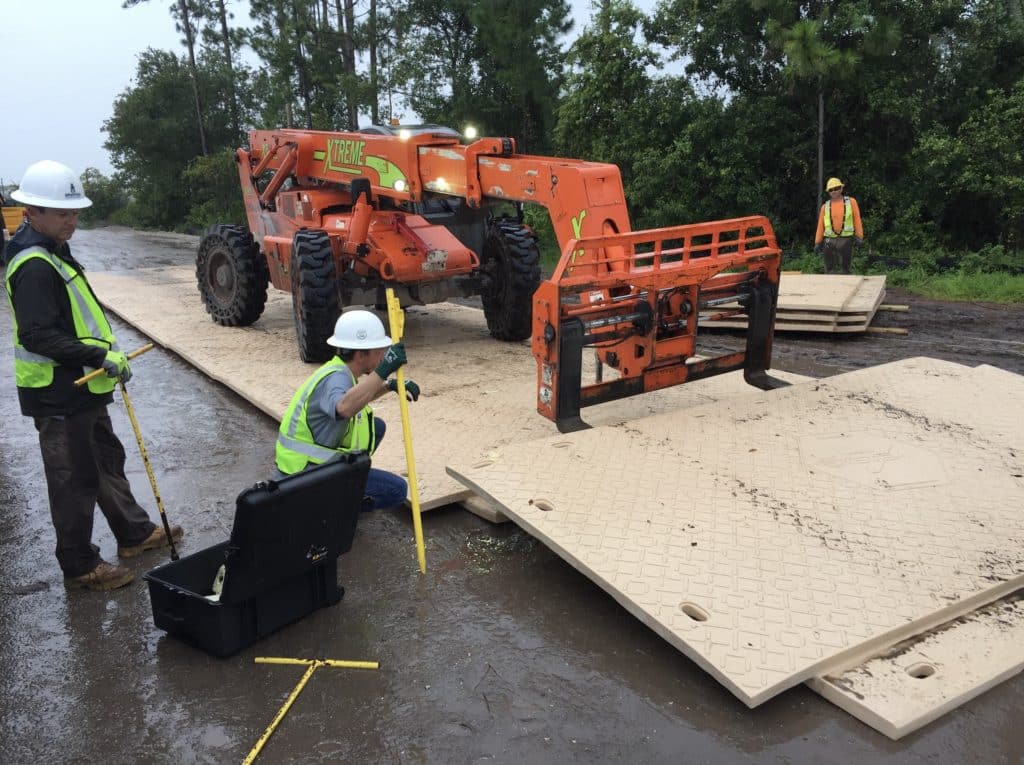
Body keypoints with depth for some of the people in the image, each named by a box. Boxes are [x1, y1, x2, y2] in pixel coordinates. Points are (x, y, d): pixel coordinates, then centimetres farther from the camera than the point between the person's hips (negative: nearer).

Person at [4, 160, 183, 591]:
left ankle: (134, 533, 37)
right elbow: (38, 336, -27)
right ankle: (79, 566, 17)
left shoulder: (50, 252, 11)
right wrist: (102, 356, -27)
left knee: (107, 460, 21)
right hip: (58, 395, -10)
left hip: (79, 387, 10)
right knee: (75, 480, 2)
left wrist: (104, 358, 17)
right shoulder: (34, 266, -22)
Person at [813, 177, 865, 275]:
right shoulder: (825, 206, 10)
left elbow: (857, 220, 2)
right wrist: (817, 243, 2)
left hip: (846, 240, -2)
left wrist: (859, 237, -5)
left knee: (844, 269, -1)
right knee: (829, 269, 3)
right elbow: (820, 225, 8)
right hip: (829, 241, 2)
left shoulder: (851, 202, 5)